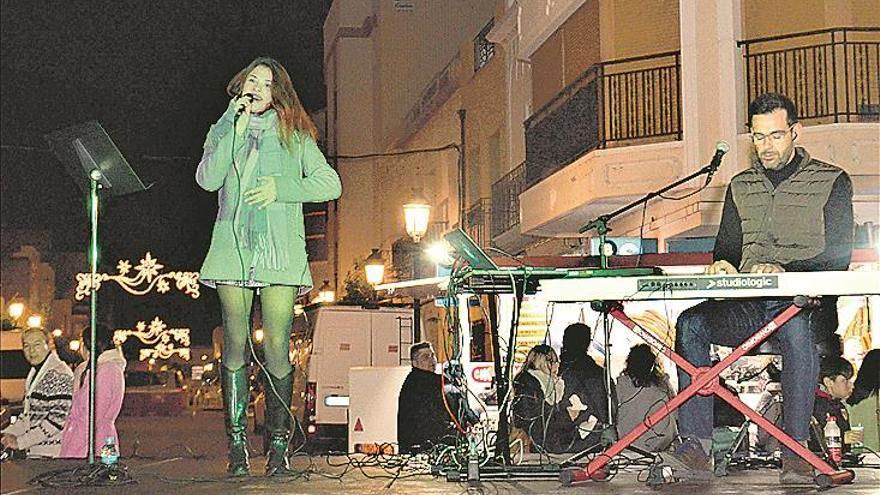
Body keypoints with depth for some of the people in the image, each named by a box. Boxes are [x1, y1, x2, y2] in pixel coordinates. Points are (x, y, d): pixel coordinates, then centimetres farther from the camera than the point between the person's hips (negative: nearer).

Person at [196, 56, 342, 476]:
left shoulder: (294, 136, 14)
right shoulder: (223, 131, 17)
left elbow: (330, 184, 6)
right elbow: (207, 179, -1)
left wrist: (281, 188, -6)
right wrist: (234, 128, -4)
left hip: (280, 252, -1)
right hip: (233, 249, 1)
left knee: (276, 347, -7)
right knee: (235, 344, -3)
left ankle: (278, 445, 2)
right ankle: (237, 445, 0)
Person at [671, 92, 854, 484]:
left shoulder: (831, 182, 5)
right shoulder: (741, 187, 19)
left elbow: (837, 258, -4)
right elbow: (726, 248, 19)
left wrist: (785, 271, -22)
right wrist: (722, 265, -8)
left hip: (805, 301, -4)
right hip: (749, 306, 4)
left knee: (796, 326, -40)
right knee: (691, 323, -26)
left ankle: (796, 450, -35)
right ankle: (696, 444, -30)